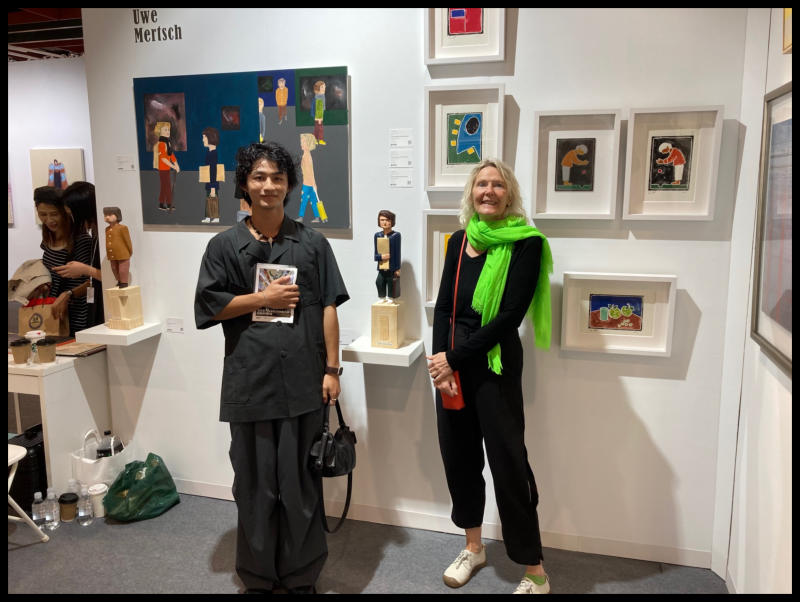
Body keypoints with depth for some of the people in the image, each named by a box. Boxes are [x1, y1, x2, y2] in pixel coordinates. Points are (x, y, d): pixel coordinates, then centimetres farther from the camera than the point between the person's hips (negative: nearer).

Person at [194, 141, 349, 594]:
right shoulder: (225, 246, 5)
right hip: (250, 380, 1)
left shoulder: (312, 243, 4)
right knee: (255, 481, 11)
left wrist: (332, 368, -2)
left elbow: (329, 308, 2)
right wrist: (265, 297, -8)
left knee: (301, 481, 8)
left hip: (303, 380, 0)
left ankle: (303, 575, 27)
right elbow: (209, 304, 1)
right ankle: (258, 574, 31)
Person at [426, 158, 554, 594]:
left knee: (507, 461, 0)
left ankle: (535, 574, 16)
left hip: (495, 363, -5)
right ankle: (473, 547, 34)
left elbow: (509, 316, -15)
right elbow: (443, 307, 5)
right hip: (452, 361, 6)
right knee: (457, 453, 13)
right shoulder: (459, 241, 8)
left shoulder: (525, 244, -8)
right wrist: (441, 365, -8)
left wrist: (454, 357, -14)